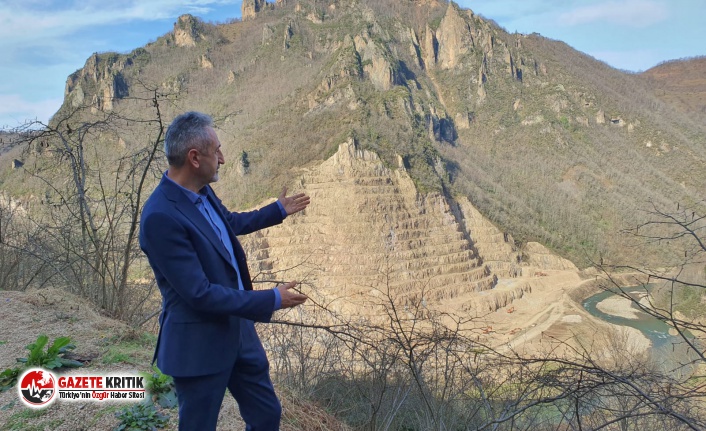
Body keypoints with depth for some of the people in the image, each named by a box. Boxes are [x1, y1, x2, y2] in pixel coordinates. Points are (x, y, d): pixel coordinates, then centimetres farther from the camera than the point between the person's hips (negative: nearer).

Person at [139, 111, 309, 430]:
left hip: (238, 329, 8)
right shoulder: (160, 217, -28)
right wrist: (272, 301, -22)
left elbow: (230, 223, 22)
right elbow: (199, 294, -27)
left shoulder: (201, 191, -1)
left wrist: (279, 210, 30)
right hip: (198, 346, -8)